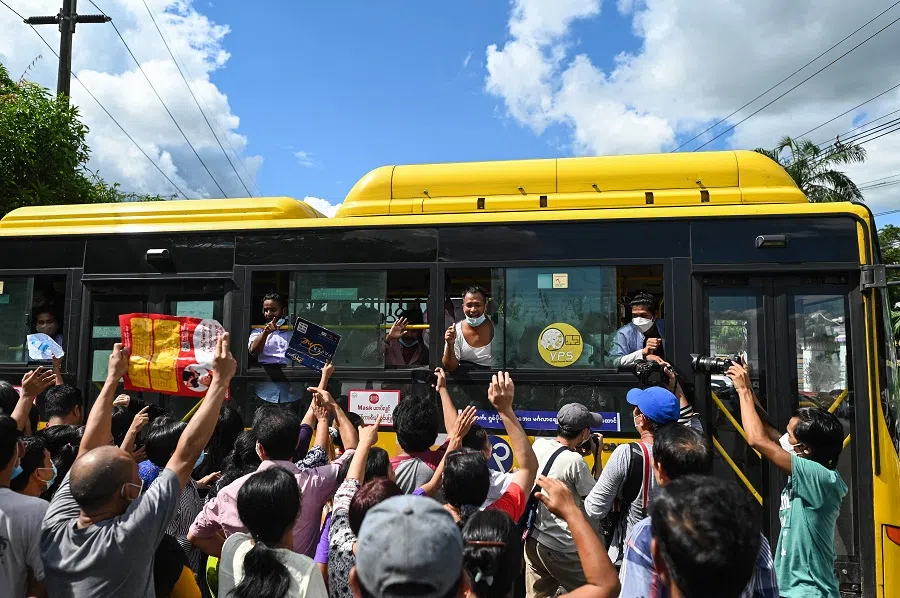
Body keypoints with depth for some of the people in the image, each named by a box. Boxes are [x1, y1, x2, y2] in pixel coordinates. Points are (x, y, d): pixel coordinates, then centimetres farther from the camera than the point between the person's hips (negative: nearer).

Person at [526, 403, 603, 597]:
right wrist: (597, 456, -2)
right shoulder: (575, 461, -21)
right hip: (560, 548, -7)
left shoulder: (538, 445, -2)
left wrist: (575, 447, 13)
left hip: (533, 539, 7)